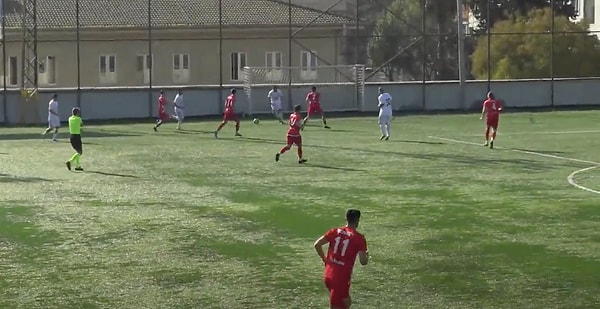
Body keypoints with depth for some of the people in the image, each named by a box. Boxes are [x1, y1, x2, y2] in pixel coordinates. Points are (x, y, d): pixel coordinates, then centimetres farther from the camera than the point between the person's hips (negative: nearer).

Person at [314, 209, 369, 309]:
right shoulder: (359, 238, -7)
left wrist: (325, 259, 15)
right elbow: (363, 262, -10)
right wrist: (367, 256, 13)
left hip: (328, 275, 6)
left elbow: (317, 245, 2)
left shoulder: (334, 231, 7)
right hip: (342, 278, -6)